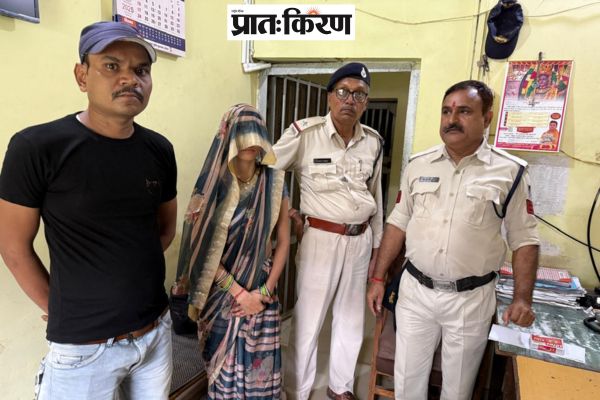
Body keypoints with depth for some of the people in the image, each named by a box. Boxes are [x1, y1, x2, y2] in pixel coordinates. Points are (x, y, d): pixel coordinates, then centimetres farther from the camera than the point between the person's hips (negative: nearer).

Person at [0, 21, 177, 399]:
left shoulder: (159, 150, -2)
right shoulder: (37, 148, -15)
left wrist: (125, 280, 4)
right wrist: (61, 309, 0)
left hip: (157, 329, 4)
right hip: (84, 344, -4)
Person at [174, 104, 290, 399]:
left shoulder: (274, 183, -5)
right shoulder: (213, 183, -12)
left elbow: (283, 242, -1)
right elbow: (203, 246, -10)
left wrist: (264, 292, -6)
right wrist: (236, 291, -11)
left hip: (261, 290, 2)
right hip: (219, 291, -1)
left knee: (260, 362, 10)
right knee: (223, 361, 13)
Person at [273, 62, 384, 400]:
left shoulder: (373, 142, 3)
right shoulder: (304, 133, -12)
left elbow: (376, 196, 13)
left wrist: (377, 242, 15)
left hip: (360, 240, 5)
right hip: (321, 238, -5)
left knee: (351, 319, 18)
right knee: (308, 320, 6)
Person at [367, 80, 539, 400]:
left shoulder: (509, 171, -6)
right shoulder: (418, 165, 1)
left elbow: (524, 239, 0)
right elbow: (398, 223, 6)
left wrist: (522, 298, -10)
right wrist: (378, 278, 4)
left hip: (471, 298, -1)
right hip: (414, 290, 2)